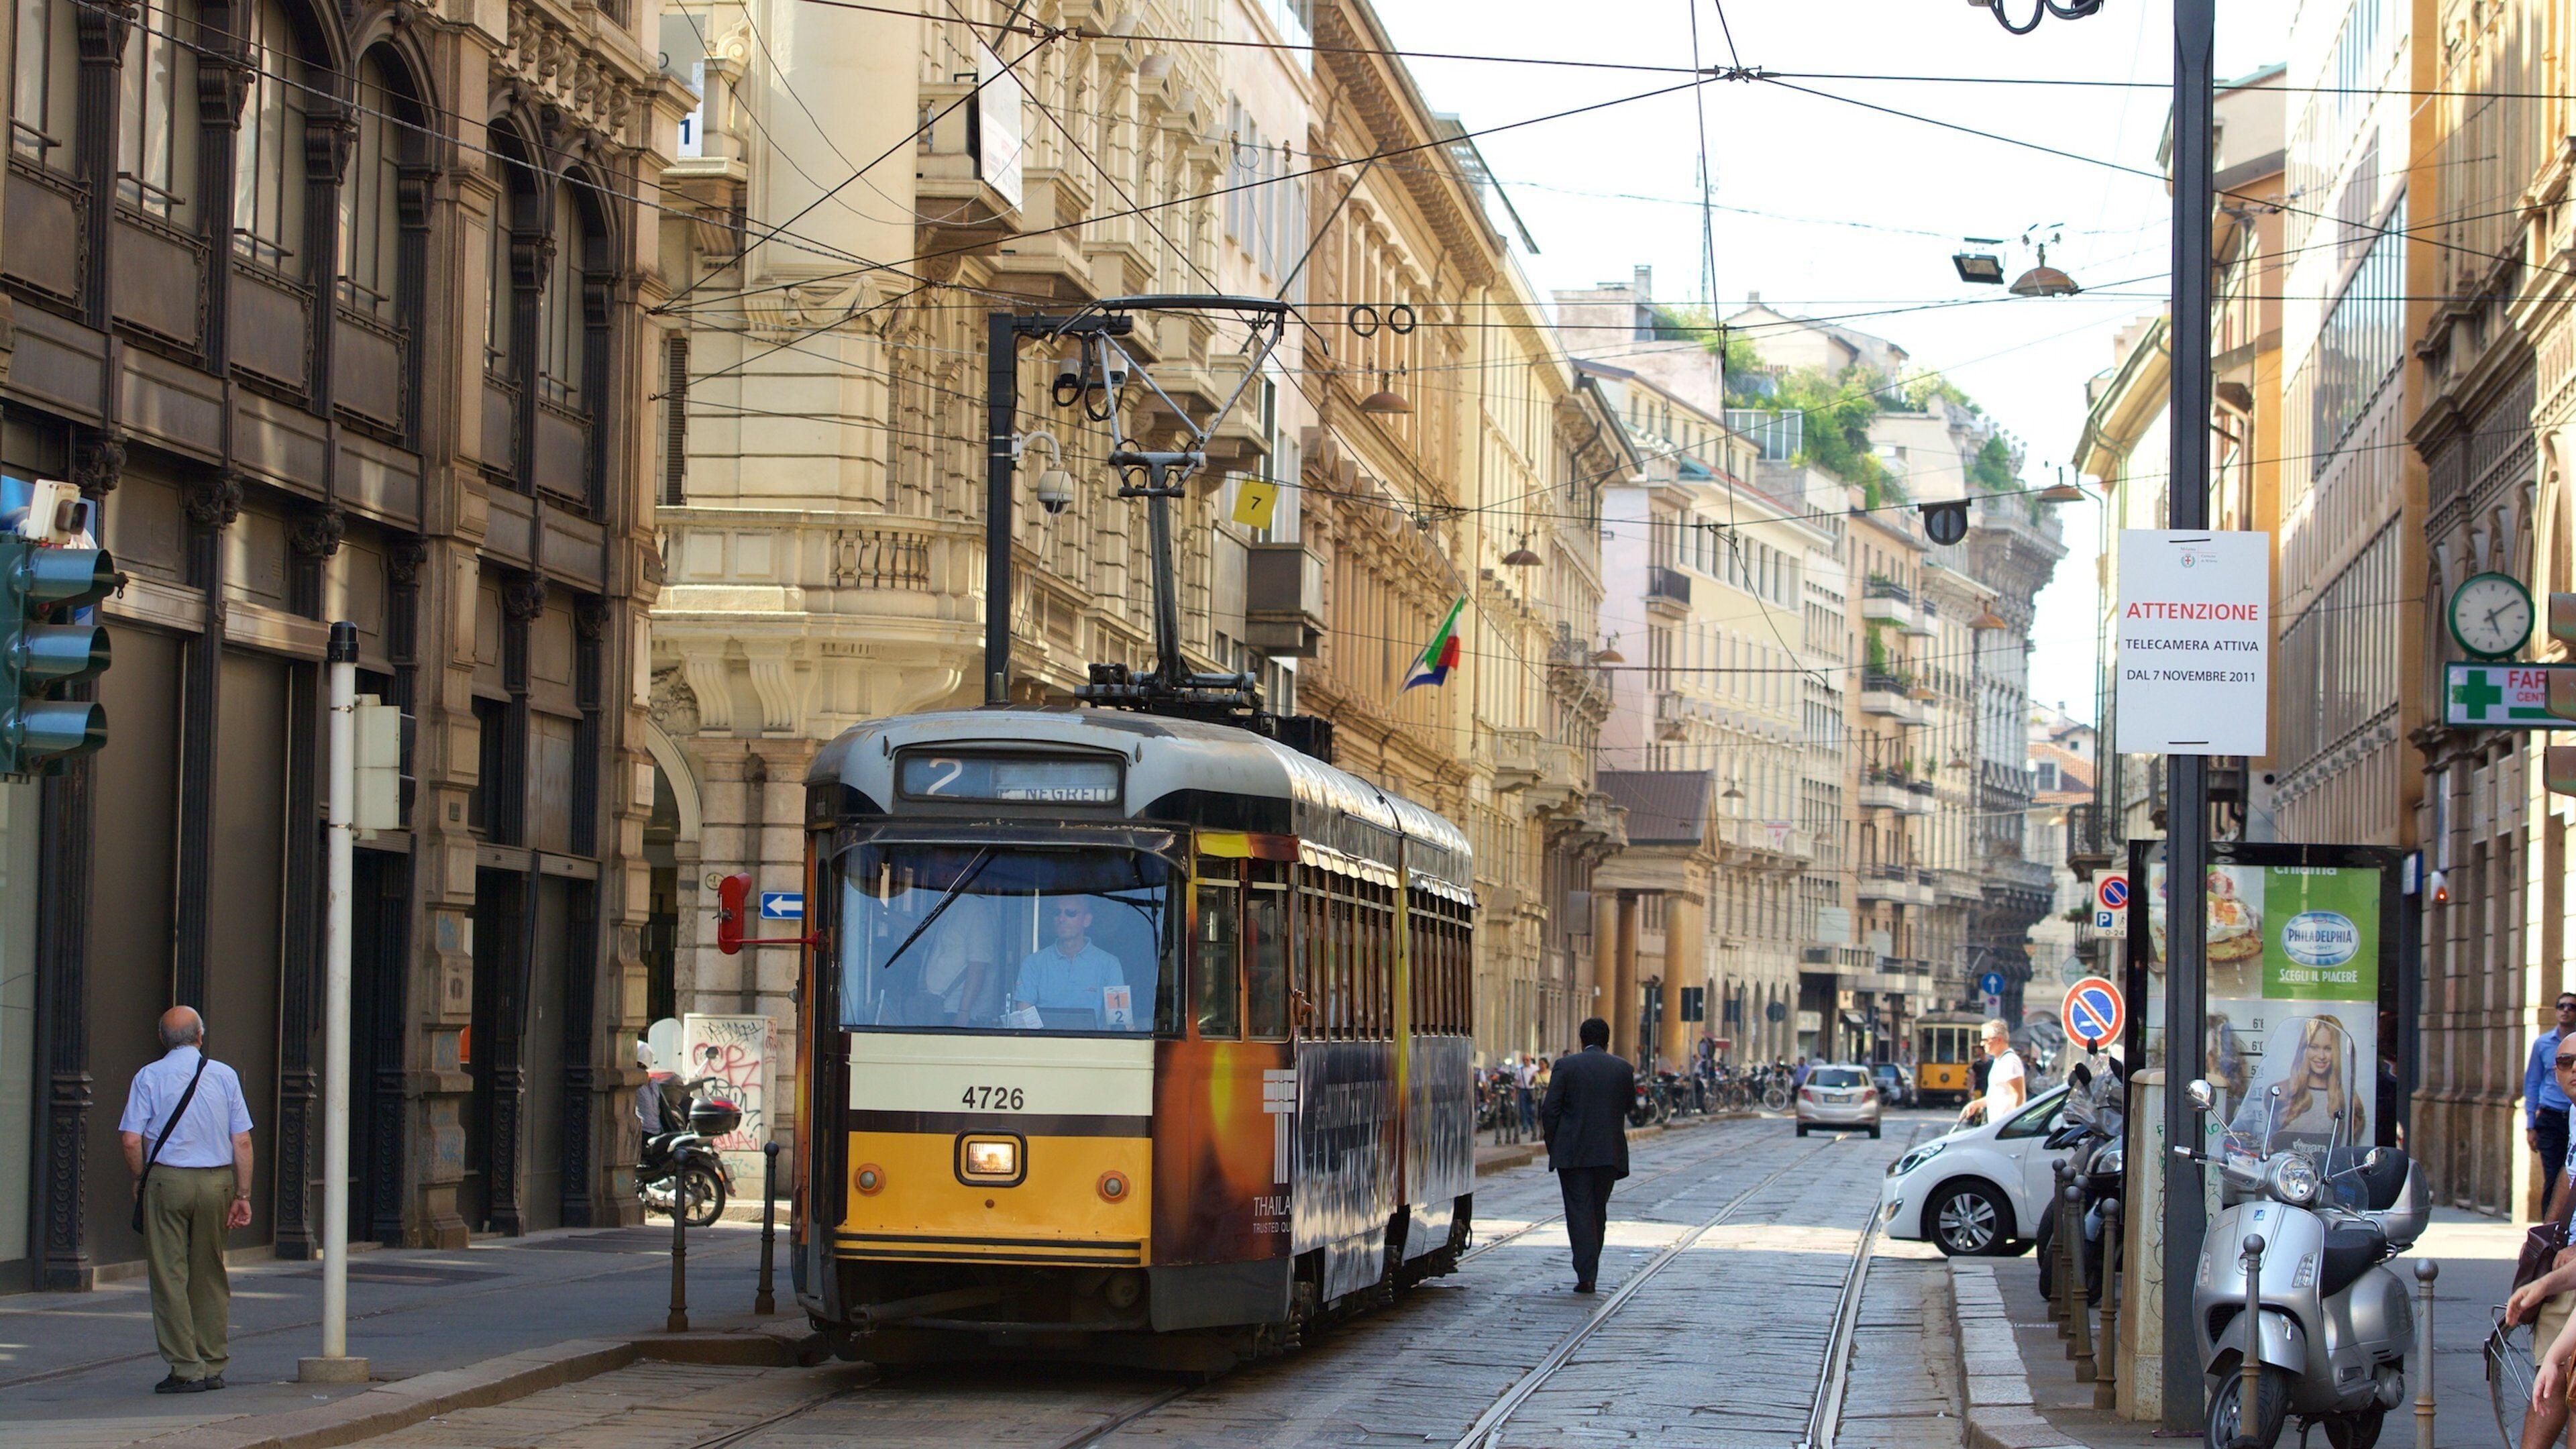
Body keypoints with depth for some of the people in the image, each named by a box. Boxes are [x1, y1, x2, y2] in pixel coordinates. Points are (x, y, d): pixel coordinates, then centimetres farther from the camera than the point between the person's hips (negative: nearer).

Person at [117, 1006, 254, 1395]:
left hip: (167, 1180, -3)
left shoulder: (150, 1076, -2)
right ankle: (213, 1366, 15)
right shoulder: (224, 1075, 4)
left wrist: (141, 1180, 7)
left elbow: (132, 1140, -8)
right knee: (210, 1275, 13)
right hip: (218, 1181, 3)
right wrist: (242, 1195, 6)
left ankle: (186, 1369, -2)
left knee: (169, 1275, 2)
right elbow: (242, 1141, 1)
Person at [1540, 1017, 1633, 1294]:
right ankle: (1590, 1270, 19)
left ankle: (1586, 1275, -12)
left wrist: (1553, 1146, 3)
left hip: (1572, 1153, -3)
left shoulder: (1566, 1065, -4)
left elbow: (1550, 1109, -6)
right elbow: (1630, 1107, 11)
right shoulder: (1623, 1068, 4)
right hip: (1609, 1153, 3)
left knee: (1579, 1211, -2)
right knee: (1598, 1212, 14)